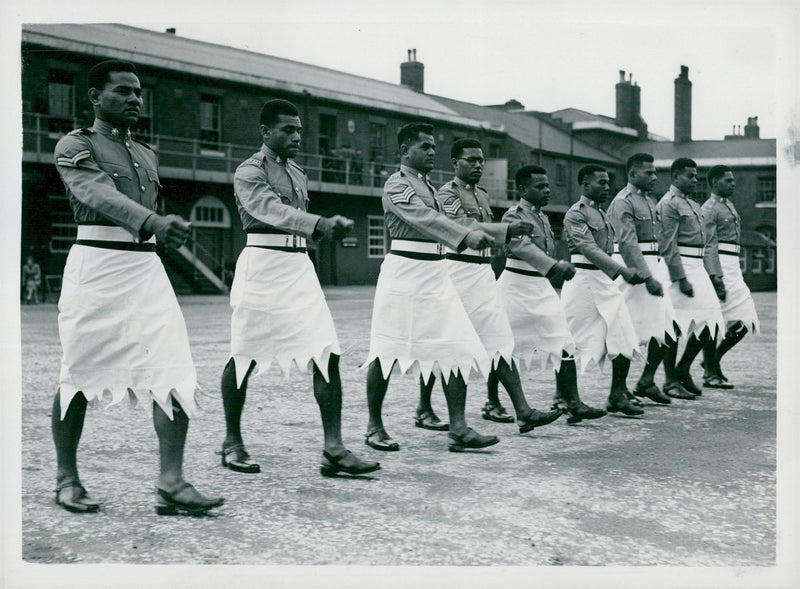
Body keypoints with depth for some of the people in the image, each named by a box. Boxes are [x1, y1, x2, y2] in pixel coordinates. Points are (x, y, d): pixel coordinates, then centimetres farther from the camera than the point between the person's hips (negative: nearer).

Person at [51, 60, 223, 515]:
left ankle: (172, 482, -8)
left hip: (147, 267, 6)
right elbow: (101, 195, -19)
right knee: (80, 375, 2)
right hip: (96, 265, -5)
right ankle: (67, 478, 19)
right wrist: (155, 222, -36)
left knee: (176, 373, -9)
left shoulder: (148, 156, 21)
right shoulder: (75, 146, 0)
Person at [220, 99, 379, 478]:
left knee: (327, 354, -6)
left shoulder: (298, 173, 18)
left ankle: (333, 450, -5)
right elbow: (275, 212, -24)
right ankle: (232, 443, 21)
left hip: (299, 267, 6)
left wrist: (331, 226, 9)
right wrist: (321, 223, -38)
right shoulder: (249, 173, -6)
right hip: (262, 265, -6)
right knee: (244, 358, 3)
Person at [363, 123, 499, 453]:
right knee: (386, 351, 0)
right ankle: (374, 427, 12)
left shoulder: (428, 186, 21)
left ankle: (458, 429, 0)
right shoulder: (396, 185, -8)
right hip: (405, 271, -8)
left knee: (456, 350, -1)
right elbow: (424, 218, -24)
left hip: (435, 273, 8)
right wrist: (467, 235, -36)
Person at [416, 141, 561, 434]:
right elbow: (467, 227, -22)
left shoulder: (483, 196, 19)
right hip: (457, 271, -7)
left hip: (484, 272, 8)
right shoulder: (447, 193, -7)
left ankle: (523, 412, -2)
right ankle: (423, 410, 13)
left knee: (500, 340, 0)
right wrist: (508, 228, -30)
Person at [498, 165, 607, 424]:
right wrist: (555, 266, -40)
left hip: (542, 287, 8)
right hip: (517, 287, -8)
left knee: (564, 344, -3)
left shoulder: (543, 217, 14)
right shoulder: (514, 216, -13)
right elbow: (523, 246, -29)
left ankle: (571, 402, -3)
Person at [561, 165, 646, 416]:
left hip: (606, 281, 8)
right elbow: (589, 250, -20)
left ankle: (618, 396, 9)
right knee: (573, 343, -3)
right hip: (583, 281, -8)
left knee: (625, 340, 1)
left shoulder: (602, 214, 18)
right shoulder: (576, 214, -9)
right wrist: (623, 270, -27)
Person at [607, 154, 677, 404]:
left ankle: (646, 381, 15)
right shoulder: (623, 202, -12)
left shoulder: (648, 200, 18)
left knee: (668, 326, 5)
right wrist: (647, 278, -26)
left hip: (649, 268, 9)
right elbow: (628, 245, -20)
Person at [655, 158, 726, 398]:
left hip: (697, 267, 9)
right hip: (677, 269, -9)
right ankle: (671, 380, 5)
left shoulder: (692, 204, 20)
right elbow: (668, 246, -16)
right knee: (674, 325, -3)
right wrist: (681, 279, -21)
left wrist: (695, 273, 18)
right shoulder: (668, 204, -9)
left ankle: (683, 369, 16)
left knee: (711, 321, 3)